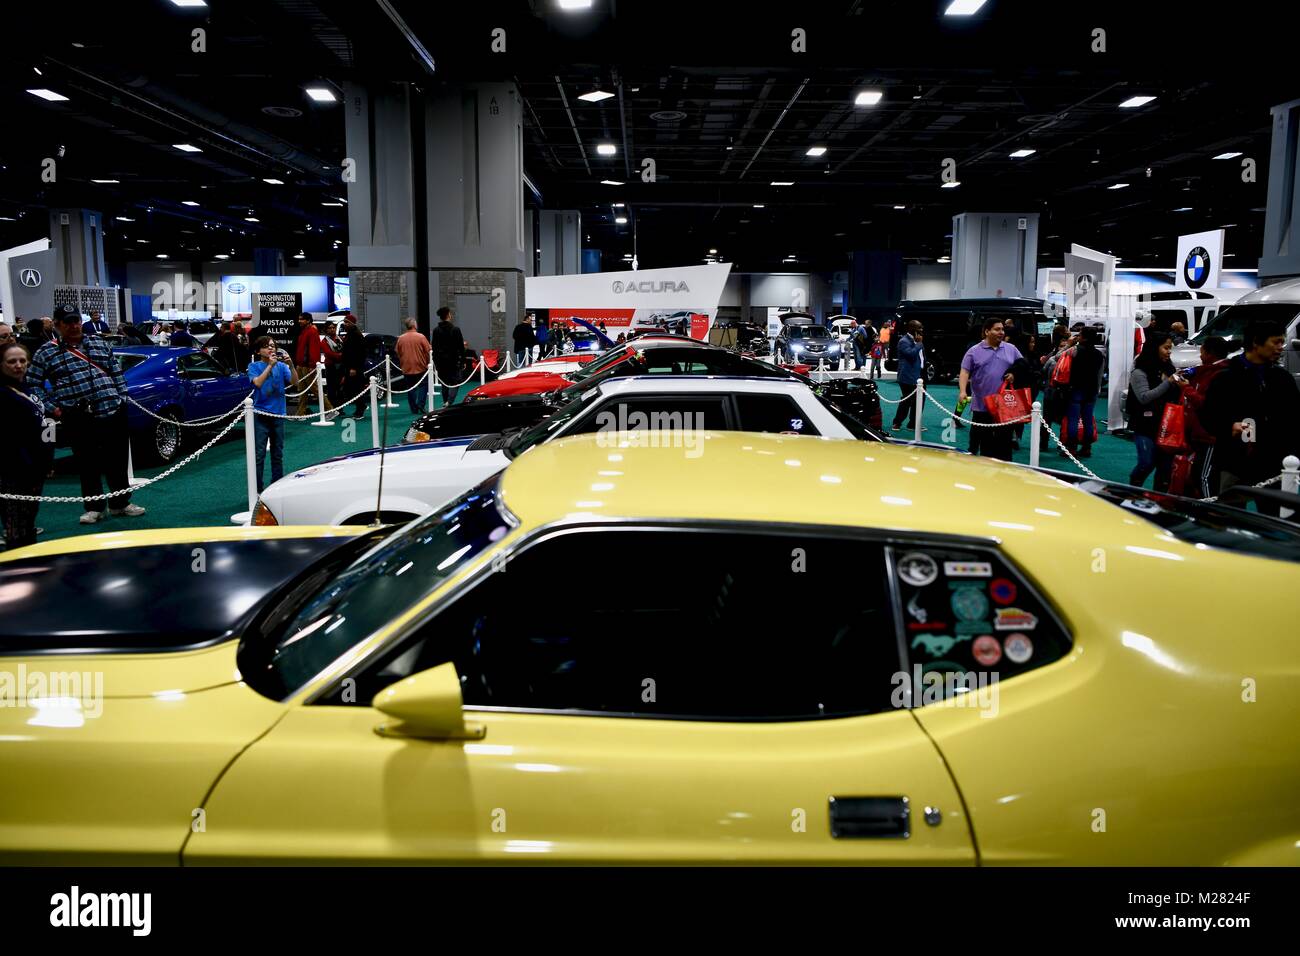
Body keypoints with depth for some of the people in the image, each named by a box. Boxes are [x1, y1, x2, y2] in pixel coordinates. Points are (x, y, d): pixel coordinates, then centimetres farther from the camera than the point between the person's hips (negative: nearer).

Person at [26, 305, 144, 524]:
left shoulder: (100, 343, 13)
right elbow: (33, 384, 5)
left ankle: (120, 503, 22)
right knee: (87, 465, 5)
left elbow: (117, 373, 15)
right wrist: (51, 408, -3)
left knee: (118, 461, 8)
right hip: (77, 420, -2)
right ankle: (94, 508, 17)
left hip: (113, 412, 2)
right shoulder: (45, 353, 5)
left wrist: (122, 398, 5)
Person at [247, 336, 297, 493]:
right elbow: (257, 382, -18)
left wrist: (290, 365, -22)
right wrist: (270, 365, -22)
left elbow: (294, 381, -8)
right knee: (259, 454, -4)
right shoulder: (254, 366, -1)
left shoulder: (281, 366, 4)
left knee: (278, 453, 12)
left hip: (278, 413, 3)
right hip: (260, 413, -3)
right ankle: (257, 489, 0)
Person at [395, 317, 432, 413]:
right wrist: (427, 362, 10)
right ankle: (420, 403, -6)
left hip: (406, 368, 3)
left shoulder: (400, 338, 0)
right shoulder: (420, 337, -10)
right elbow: (428, 350, -6)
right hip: (420, 367, -3)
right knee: (423, 385, 10)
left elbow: (398, 353, 8)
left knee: (410, 389, 9)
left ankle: (414, 409, 9)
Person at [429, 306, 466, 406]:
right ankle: (449, 402, -17)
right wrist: (463, 361, 2)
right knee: (455, 381, 0)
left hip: (440, 361, 4)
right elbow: (461, 347, -6)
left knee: (444, 383, 14)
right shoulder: (455, 329, -8)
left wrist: (435, 362, 13)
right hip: (453, 360, -4)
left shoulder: (436, 330, 3)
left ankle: (445, 402, 17)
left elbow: (433, 347, 6)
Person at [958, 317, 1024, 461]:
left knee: (1004, 438, 3)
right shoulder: (974, 351, 1)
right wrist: (962, 391, -18)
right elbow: (965, 372, -4)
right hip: (982, 405, -2)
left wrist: (1015, 374, -3)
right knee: (983, 439, 4)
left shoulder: (1011, 349, 10)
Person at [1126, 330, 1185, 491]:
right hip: (1146, 425, -6)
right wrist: (1168, 383, -19)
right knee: (1147, 463, -9)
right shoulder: (1139, 372, -6)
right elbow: (1144, 397, -17)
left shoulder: (1169, 369, 11)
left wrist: (1180, 386, -3)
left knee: (1166, 465, 4)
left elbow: (1174, 397, 18)